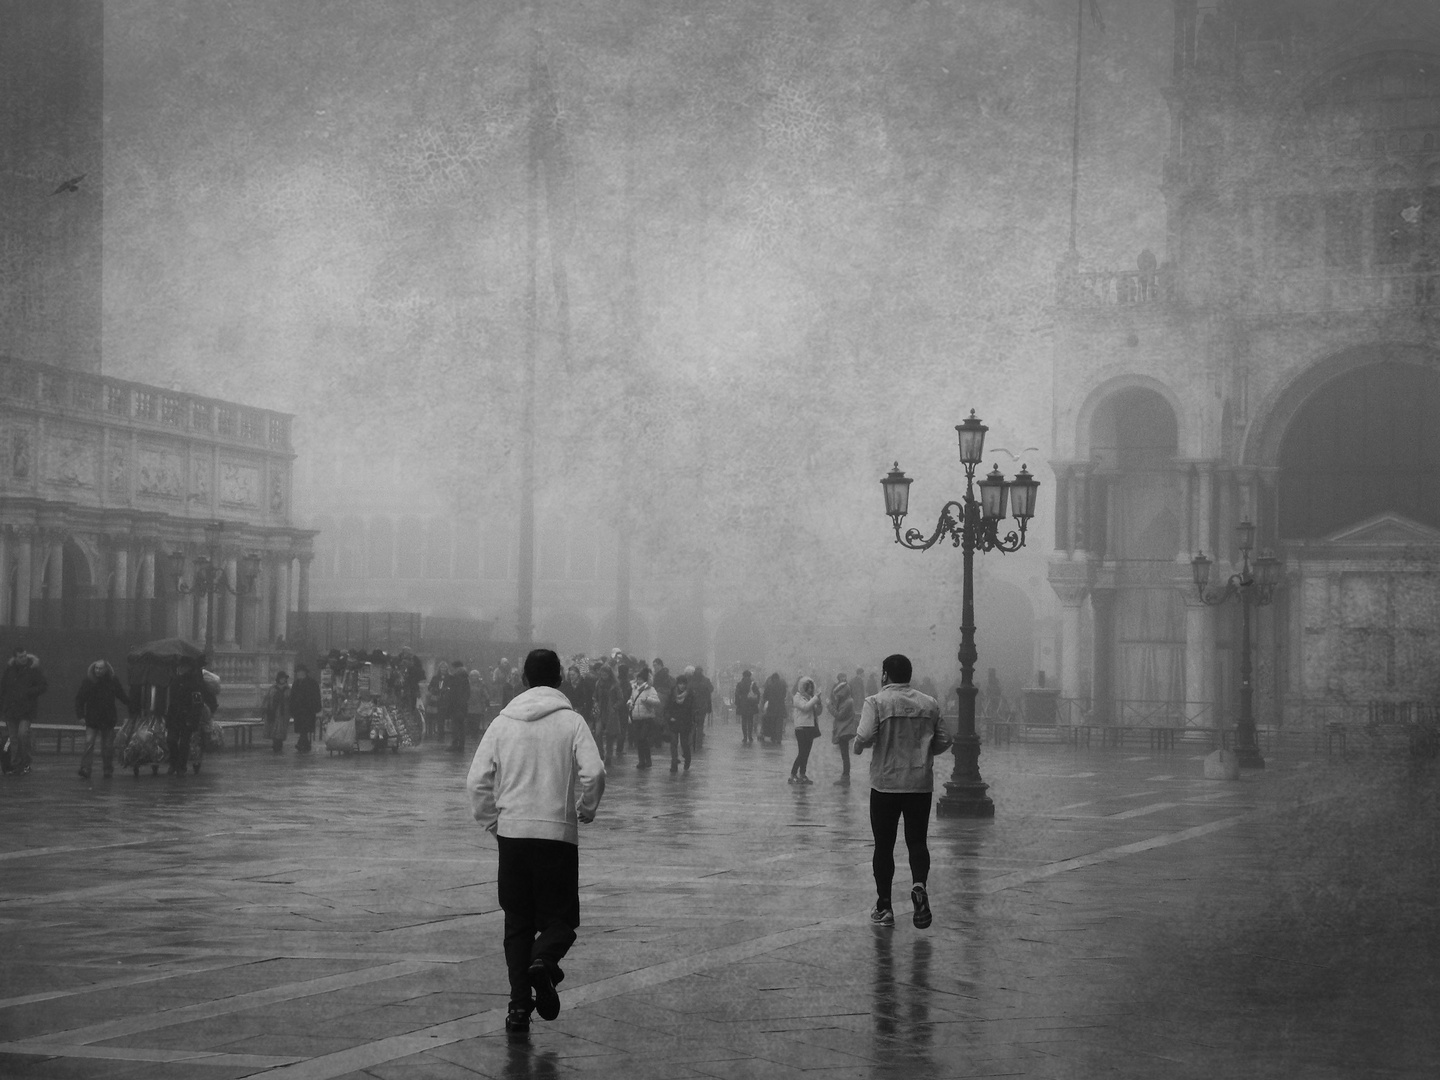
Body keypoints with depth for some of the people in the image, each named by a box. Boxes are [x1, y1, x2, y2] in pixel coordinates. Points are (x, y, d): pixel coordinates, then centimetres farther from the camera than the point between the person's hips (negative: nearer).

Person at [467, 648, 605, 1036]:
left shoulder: (502, 723, 5)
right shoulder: (571, 722, -3)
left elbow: (476, 781, 1)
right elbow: (594, 773, -14)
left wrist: (493, 822, 14)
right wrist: (585, 811, 4)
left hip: (512, 833, 2)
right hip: (559, 833, -2)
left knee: (517, 922, 12)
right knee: (561, 917, 8)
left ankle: (519, 1004, 2)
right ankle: (542, 963, -23)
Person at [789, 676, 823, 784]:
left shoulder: (810, 697, 15)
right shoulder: (798, 697, -5)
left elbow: (818, 712, 13)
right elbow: (805, 707, -23)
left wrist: (819, 702, -3)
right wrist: (816, 698, -18)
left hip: (811, 728, 7)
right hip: (802, 727, -7)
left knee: (806, 753, 7)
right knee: (802, 752, -11)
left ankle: (802, 775, 12)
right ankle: (793, 775, -8)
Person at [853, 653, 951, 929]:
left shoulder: (877, 702, -7)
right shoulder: (930, 704, 5)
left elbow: (865, 737, -18)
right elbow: (943, 742, 8)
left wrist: (857, 746, 4)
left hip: (886, 783, -2)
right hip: (921, 784, 3)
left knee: (884, 846, 7)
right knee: (917, 841, 9)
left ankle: (884, 907, 10)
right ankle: (919, 886, -19)